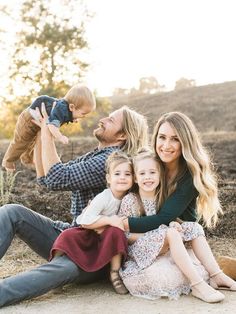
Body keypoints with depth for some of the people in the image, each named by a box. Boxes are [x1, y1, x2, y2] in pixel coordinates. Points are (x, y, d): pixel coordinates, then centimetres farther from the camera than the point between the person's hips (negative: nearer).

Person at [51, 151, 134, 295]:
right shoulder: (103, 198, -21)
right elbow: (86, 221, -30)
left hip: (107, 239, 3)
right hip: (88, 235, -3)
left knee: (116, 231, -30)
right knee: (68, 236, -30)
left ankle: (115, 273, -18)